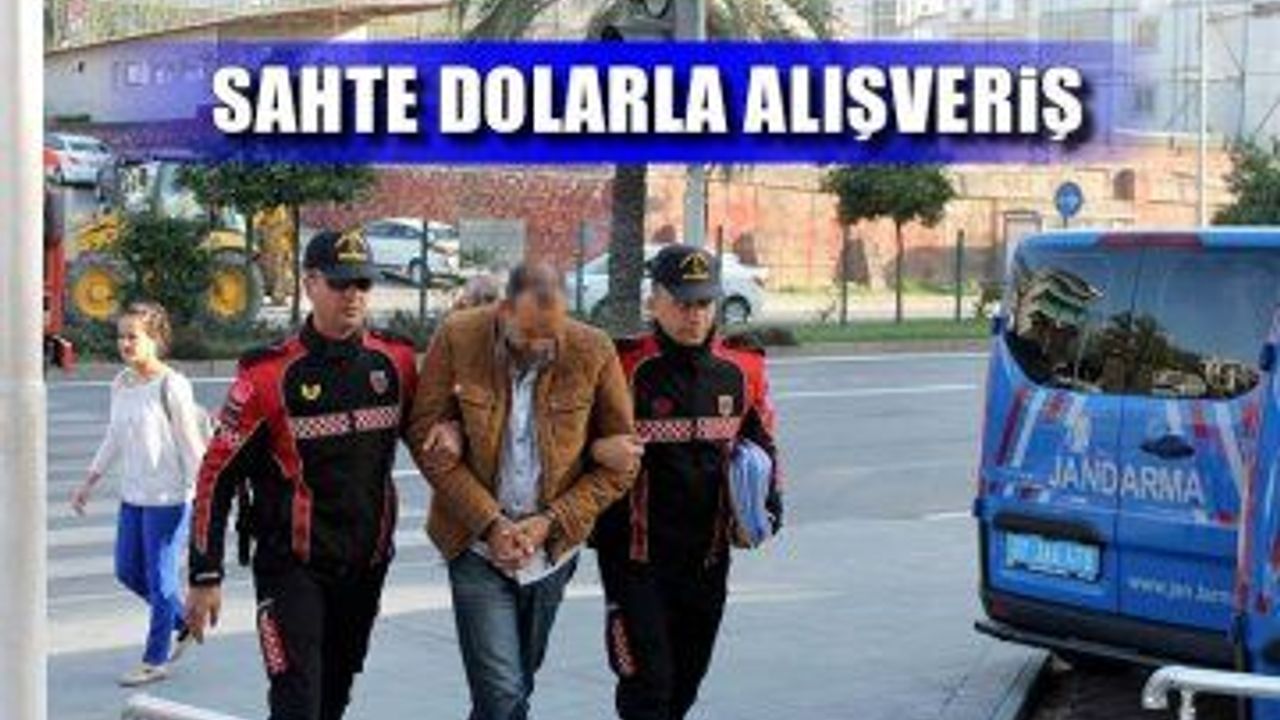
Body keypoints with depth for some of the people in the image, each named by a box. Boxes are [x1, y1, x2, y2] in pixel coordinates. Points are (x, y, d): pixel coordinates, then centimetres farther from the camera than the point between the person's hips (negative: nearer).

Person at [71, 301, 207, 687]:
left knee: (159, 577, -1)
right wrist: (89, 483, 18)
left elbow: (191, 444, -13)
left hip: (167, 498, -8)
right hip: (132, 495, 8)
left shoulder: (171, 387, -14)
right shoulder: (121, 385, 7)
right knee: (127, 571, 15)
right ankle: (185, 623, 33)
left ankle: (155, 660, 10)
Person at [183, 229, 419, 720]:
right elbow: (217, 477, -9)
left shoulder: (396, 362, 1)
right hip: (291, 566, -5)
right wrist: (205, 577, -10)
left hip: (367, 564, 5)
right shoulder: (269, 375, -13)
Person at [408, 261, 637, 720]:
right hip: (477, 544, -2)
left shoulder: (594, 353, -8)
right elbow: (426, 438, -7)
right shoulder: (457, 339, -10)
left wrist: (552, 521, -11)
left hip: (552, 549, 2)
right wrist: (490, 523, -13)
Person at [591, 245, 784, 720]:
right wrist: (597, 449, -25)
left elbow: (761, 441, 20)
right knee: (646, 682, -9)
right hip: (635, 554, -5)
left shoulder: (741, 370, 4)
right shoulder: (623, 368, -11)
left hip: (708, 553, 5)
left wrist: (767, 506, 8)